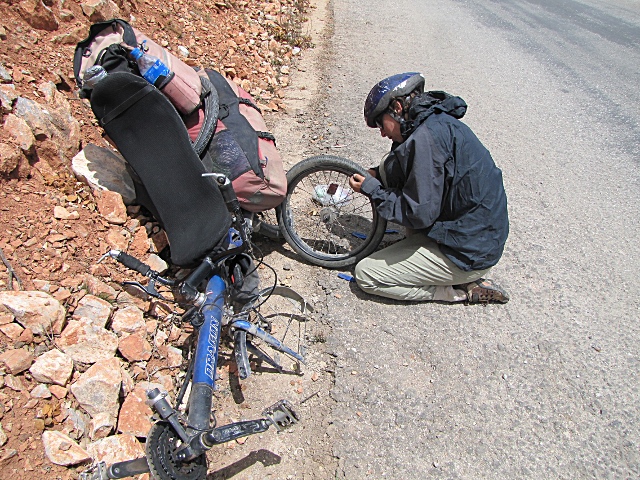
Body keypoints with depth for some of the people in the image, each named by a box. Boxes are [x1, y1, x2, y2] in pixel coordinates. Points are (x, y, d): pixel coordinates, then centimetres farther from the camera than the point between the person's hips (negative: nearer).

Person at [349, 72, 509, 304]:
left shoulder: (426, 137, -24)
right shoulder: (439, 121, 7)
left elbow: (419, 214, -24)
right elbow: (420, 177, 18)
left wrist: (371, 190, -11)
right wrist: (377, 176, 4)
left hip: (469, 255, -9)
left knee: (365, 275, -3)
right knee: (389, 166, 12)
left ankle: (461, 290, 2)